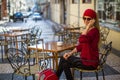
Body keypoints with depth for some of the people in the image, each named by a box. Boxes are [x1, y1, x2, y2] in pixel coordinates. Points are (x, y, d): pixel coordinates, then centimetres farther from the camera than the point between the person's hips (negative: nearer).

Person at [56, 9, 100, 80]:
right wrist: (70, 53, 4)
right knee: (63, 58, 7)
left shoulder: (94, 31, -20)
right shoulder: (88, 30, 8)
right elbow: (80, 45, 15)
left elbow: (82, 40, -38)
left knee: (65, 64, -6)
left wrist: (88, 26, -29)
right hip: (84, 59, 9)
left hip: (90, 62, -9)